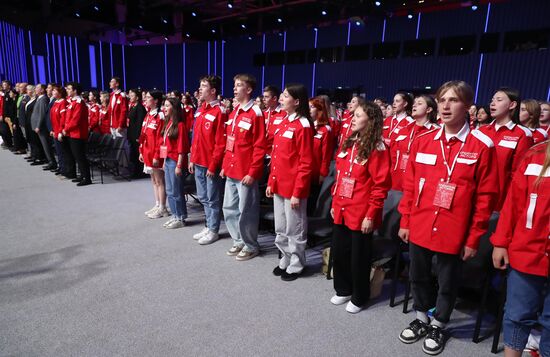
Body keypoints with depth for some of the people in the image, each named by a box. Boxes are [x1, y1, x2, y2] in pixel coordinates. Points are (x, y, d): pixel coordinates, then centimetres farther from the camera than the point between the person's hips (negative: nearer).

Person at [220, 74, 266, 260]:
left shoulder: (255, 114, -12)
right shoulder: (233, 113, 13)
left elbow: (259, 147, -15)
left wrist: (253, 173, -17)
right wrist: (225, 166, 15)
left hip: (246, 173, -8)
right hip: (231, 171, 8)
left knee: (246, 211, 3)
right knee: (229, 209, 16)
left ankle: (251, 246, 20)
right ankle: (239, 241, 32)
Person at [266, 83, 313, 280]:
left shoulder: (303, 126, -14)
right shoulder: (283, 123, 11)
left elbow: (306, 163, -16)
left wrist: (297, 192, -18)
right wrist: (271, 182, 12)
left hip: (293, 187, -8)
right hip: (279, 185, 8)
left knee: (294, 229, 7)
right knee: (280, 229, 18)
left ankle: (296, 266, 25)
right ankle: (285, 260, 35)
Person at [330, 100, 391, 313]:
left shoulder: (377, 149, -13)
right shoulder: (348, 144, 9)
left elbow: (380, 185, -15)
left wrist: (371, 215, -16)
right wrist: (335, 203, 14)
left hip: (361, 214, -7)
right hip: (341, 211, 7)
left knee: (359, 257, 8)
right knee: (338, 252, 16)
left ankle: (359, 298, 29)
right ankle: (343, 290, 38)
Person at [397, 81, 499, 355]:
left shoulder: (482, 146, -9)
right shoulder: (422, 141, 1)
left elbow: (486, 197, -8)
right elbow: (409, 185, 6)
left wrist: (473, 238, -7)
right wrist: (405, 221, 6)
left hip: (452, 232, -3)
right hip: (419, 228, 4)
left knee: (447, 283, 15)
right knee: (418, 277, 18)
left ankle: (438, 326, 38)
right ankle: (422, 319, 42)